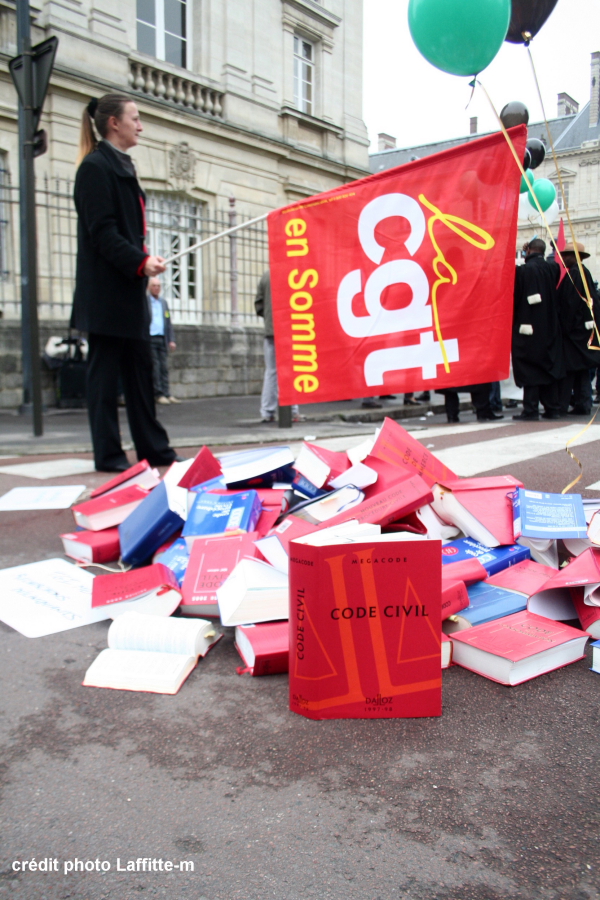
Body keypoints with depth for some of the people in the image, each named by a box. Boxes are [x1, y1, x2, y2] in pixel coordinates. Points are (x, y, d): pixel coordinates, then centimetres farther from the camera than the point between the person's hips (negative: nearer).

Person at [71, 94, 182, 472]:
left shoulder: (123, 167, 20)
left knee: (141, 368, 10)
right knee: (106, 371, -3)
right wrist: (140, 262, -23)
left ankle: (154, 448, 17)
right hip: (106, 289, -9)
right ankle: (108, 455, 4)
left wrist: (144, 261, 9)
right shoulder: (96, 167, -8)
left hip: (128, 288, 9)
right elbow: (101, 231, -17)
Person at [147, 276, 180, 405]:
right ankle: (158, 394, -4)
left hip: (162, 338, 5)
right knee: (154, 367, -6)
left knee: (164, 367, 2)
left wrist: (171, 340, 10)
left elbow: (168, 322, 18)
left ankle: (166, 394, 3)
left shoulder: (164, 302, 18)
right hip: (150, 338, -5)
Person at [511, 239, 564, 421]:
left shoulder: (522, 270, -14)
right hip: (550, 328, 5)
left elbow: (514, 298, -10)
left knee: (529, 370, -1)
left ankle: (530, 410, -1)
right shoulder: (553, 268, 1)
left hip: (527, 327, -5)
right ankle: (552, 408, 15)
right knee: (549, 367, 12)